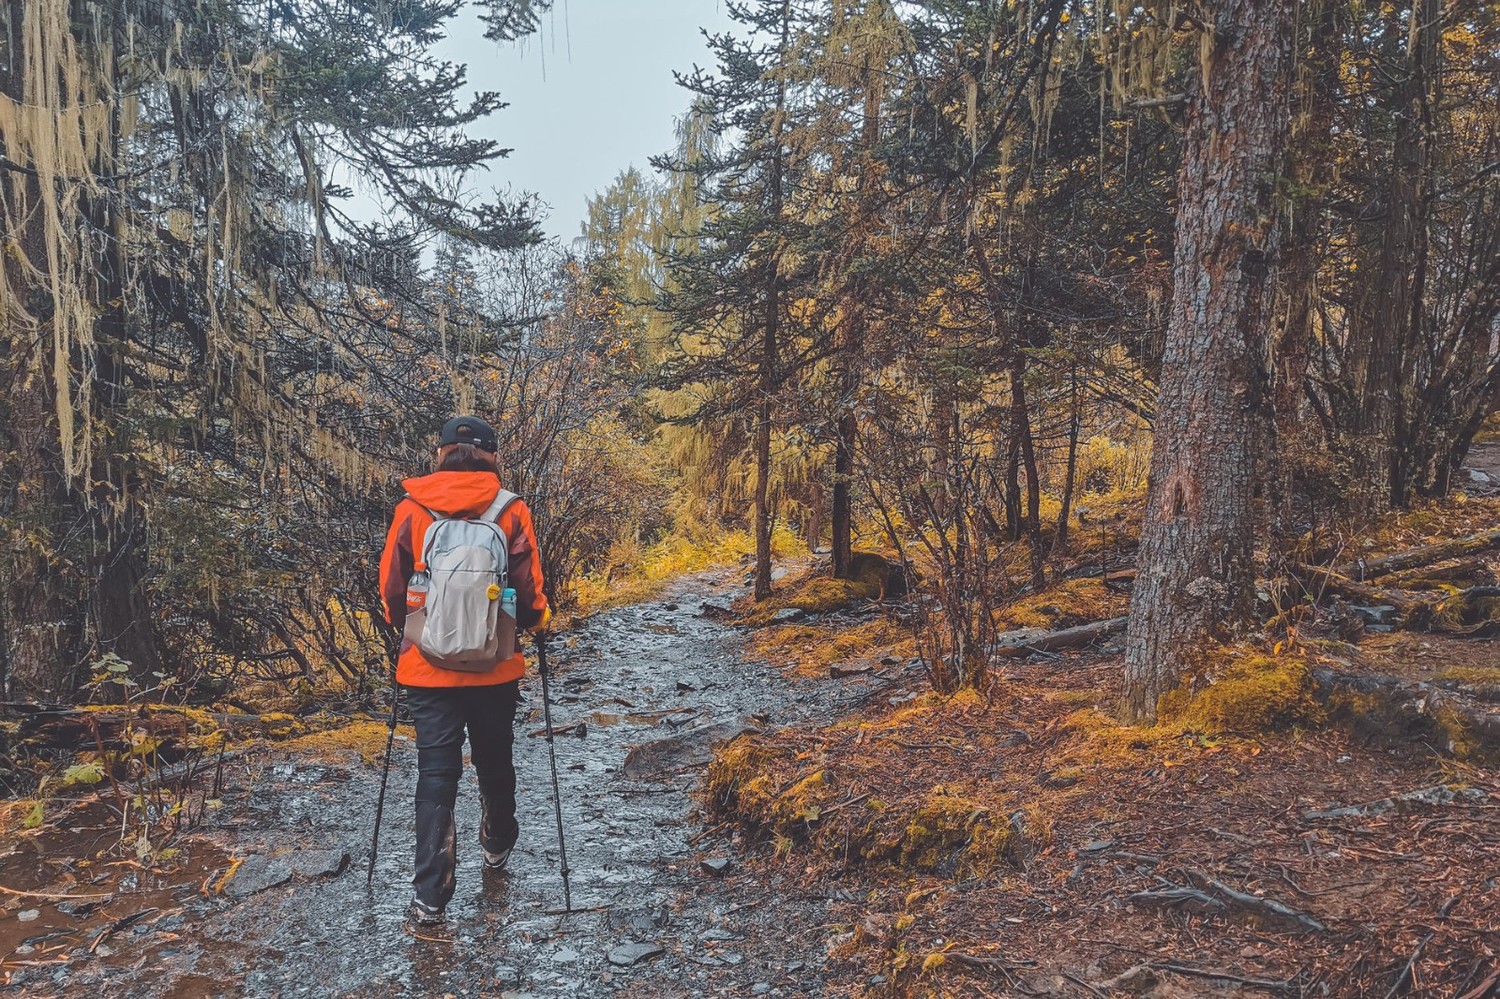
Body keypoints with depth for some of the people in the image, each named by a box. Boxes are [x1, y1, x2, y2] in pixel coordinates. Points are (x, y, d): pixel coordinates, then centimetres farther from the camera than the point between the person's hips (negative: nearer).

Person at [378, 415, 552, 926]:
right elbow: (529, 591, -7)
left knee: (436, 773, 5)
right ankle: (497, 846, 44)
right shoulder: (511, 511, -8)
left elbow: (391, 588, 0)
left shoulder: (411, 510, -6)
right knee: (494, 760, 21)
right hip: (495, 667, 1)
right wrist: (538, 620, 15)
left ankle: (430, 896, 3)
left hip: (428, 666, 0)